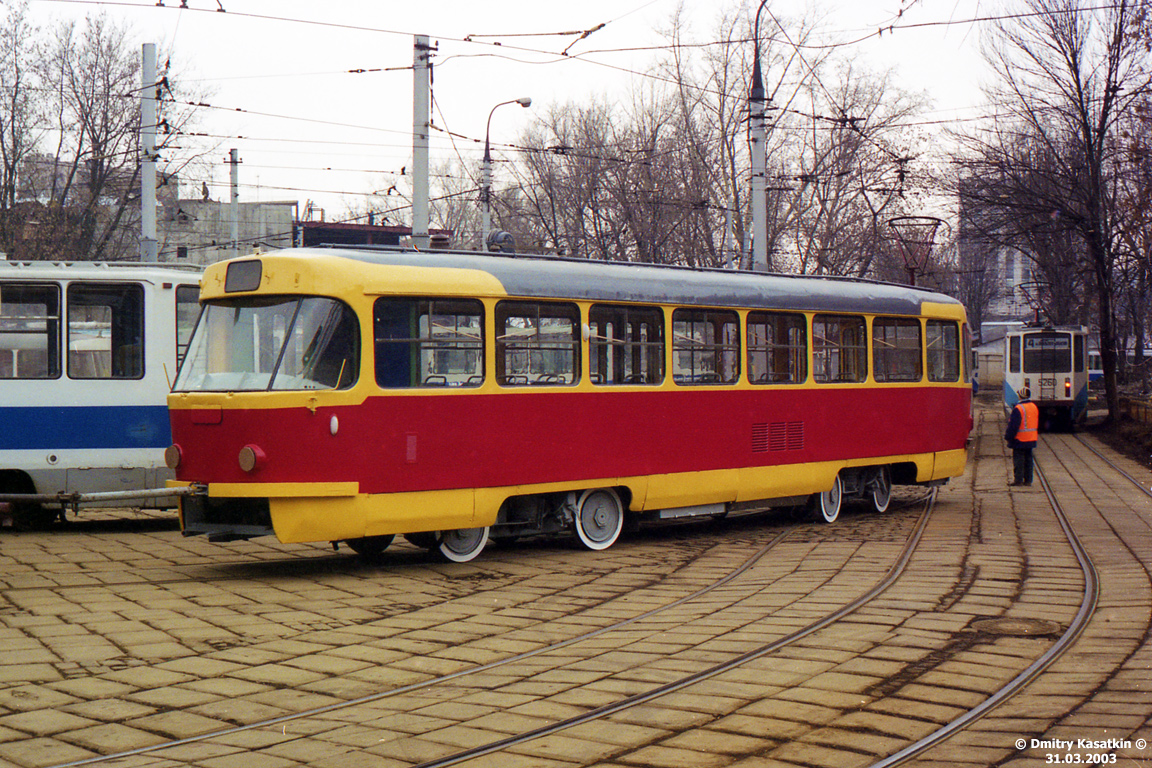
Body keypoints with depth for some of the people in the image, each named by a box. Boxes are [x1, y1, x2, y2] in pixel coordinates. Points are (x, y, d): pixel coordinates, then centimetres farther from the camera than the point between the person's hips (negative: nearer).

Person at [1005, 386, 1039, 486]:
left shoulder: (1018, 409, -18)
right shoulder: (1034, 407, 8)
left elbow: (1013, 426, -18)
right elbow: (1037, 424, 18)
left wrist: (1008, 436, -9)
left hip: (1019, 440, -7)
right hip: (1031, 439, 8)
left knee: (1018, 459, -2)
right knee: (1028, 459, 13)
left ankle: (1018, 480, -1)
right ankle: (1028, 480, 14)